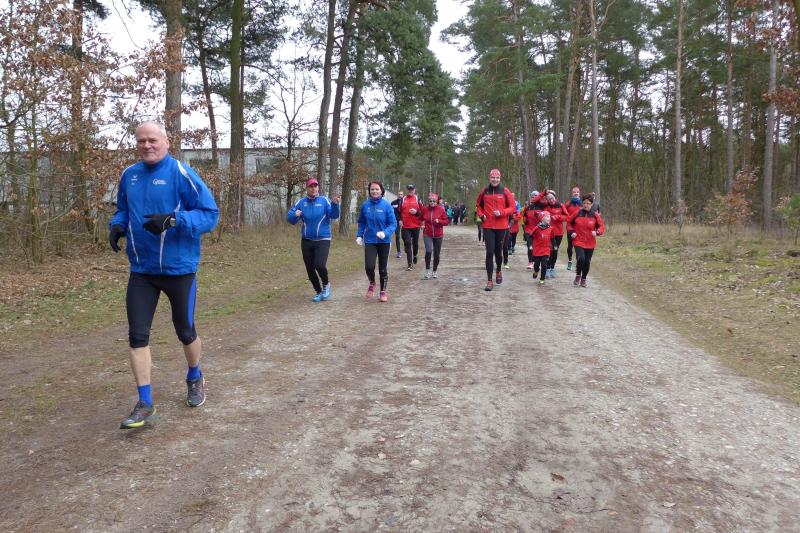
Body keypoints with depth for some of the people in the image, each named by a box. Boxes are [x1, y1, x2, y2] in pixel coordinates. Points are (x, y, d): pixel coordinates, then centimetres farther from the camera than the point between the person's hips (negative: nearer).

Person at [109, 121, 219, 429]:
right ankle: (145, 405, 10)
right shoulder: (129, 175, 5)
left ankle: (195, 380, 40)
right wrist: (117, 225, -3)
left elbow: (210, 214, -15)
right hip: (141, 270, 4)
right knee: (137, 335, 0)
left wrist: (172, 220, -29)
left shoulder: (181, 174, -12)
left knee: (185, 331, 12)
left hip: (179, 268, -4)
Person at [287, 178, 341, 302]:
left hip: (323, 240, -3)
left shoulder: (324, 201, -5)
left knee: (320, 265, -21)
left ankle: (326, 285, 9)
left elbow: (334, 215, -17)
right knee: (310, 269, 8)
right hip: (306, 241, 3)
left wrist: (335, 204, -35)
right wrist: (295, 215, -25)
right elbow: (290, 218, -3)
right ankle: (318, 292, 28)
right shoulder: (301, 202, 1)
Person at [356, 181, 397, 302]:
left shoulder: (386, 205, -10)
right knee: (369, 266, -12)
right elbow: (361, 222, 10)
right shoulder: (365, 205, -2)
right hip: (369, 241, 1)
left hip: (384, 241, -1)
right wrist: (359, 235, -2)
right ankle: (372, 283, 20)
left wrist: (385, 233, -26)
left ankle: (383, 291, 28)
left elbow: (393, 224, -10)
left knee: (383, 268, 9)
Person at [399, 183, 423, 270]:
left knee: (415, 243, 12)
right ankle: (410, 263, -4)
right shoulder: (403, 200, 7)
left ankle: (415, 256, 41)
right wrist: (400, 220, 0)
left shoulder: (418, 199, 3)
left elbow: (422, 212, 3)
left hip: (416, 226, 0)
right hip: (405, 226, 0)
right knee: (407, 243, -6)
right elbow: (399, 211, 14)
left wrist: (416, 212, -16)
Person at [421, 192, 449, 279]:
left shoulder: (441, 209, -6)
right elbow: (421, 219, 16)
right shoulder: (424, 209, -2)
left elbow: (447, 221, -3)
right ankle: (427, 271, -9)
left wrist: (439, 221, -18)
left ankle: (435, 271, 26)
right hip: (427, 234, -1)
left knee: (437, 254, 8)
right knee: (428, 251, -20)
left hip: (438, 235, 1)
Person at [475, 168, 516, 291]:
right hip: (488, 227, 0)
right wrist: (481, 215, -1)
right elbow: (478, 205, 17)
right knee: (489, 252, -5)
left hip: (501, 227, 0)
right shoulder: (484, 192, 3)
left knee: (498, 251, 12)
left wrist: (502, 213, -15)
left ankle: (499, 271, 41)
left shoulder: (505, 191, -2)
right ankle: (490, 281, -3)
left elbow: (512, 207, 0)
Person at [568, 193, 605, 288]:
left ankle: (583, 279, 29)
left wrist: (597, 232, -18)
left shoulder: (595, 215, -3)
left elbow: (602, 226, 2)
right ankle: (578, 275, 6)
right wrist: (572, 232, -2)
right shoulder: (577, 213, -3)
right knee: (581, 258, -20)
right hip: (578, 242, -1)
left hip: (590, 243, 1)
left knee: (587, 262, 8)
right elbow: (569, 222, 11)